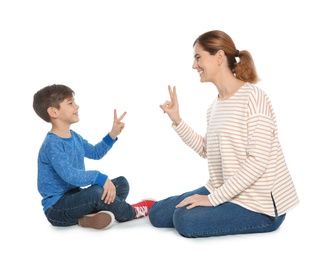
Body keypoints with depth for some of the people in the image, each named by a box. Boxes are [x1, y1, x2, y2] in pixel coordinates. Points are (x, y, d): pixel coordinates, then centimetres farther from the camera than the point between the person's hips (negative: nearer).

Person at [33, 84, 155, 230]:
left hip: (74, 197, 10)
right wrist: (100, 178, -36)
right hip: (56, 208, -10)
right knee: (96, 191, -35)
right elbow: (69, 175, -34)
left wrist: (113, 135, 13)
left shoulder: (74, 137, 9)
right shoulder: (52, 144, -21)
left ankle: (89, 216, -17)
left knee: (122, 183, 8)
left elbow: (95, 153, 25)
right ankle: (131, 213, -6)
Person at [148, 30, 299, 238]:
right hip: (223, 191, 8)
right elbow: (207, 151, 11)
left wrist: (213, 198, -21)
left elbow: (258, 162, -23)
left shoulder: (252, 97, -18)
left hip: (260, 203, -8)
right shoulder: (215, 105, 7)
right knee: (158, 213, 6)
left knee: (185, 220, -23)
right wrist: (176, 120, 4)